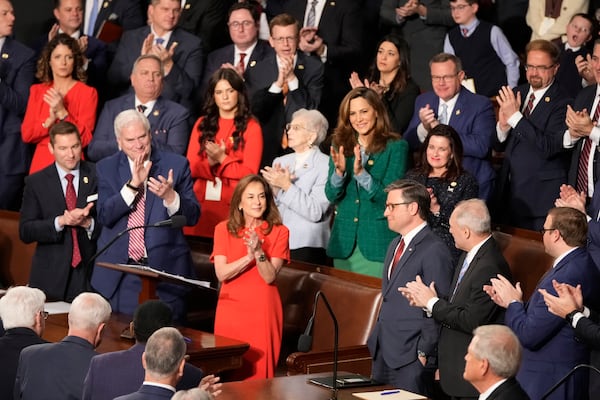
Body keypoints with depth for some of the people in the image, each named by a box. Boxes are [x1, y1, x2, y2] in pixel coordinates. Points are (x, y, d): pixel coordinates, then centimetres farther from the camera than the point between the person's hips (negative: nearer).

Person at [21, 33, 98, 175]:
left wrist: (62, 113, -19)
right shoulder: (37, 91, 9)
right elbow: (26, 135, 3)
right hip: (41, 163, 3)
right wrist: (50, 119, -13)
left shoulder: (88, 92, -2)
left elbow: (85, 139, -8)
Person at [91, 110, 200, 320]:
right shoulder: (106, 168, 6)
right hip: (118, 275, 1)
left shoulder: (176, 164, 2)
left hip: (165, 269, -1)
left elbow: (192, 216, -2)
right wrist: (133, 185, -18)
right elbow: (104, 217, -6)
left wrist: (170, 196, -21)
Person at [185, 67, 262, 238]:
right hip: (201, 201, 3)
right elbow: (191, 167, 7)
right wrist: (210, 162, -12)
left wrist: (222, 159, -13)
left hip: (233, 204, -3)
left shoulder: (250, 127, 4)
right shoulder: (202, 124, 15)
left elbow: (250, 172, -2)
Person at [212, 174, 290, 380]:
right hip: (231, 310, 1)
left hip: (263, 311, -1)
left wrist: (259, 251, -23)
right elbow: (221, 273, -7)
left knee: (259, 372, -2)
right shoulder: (223, 230, 4)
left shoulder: (279, 232, 1)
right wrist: (249, 256, -18)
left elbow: (269, 276, -8)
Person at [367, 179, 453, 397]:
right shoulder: (395, 245, 17)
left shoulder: (434, 251, -14)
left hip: (411, 358, -9)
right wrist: (376, 339, 15)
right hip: (383, 354, 9)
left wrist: (425, 353, -16)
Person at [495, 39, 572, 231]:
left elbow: (548, 147, -25)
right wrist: (503, 126, -12)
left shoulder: (563, 103, -13)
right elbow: (499, 143, 10)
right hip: (510, 191, 6)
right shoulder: (517, 94, 8)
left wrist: (515, 117, -26)